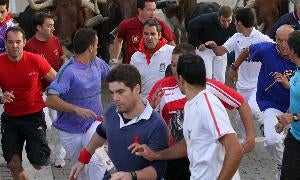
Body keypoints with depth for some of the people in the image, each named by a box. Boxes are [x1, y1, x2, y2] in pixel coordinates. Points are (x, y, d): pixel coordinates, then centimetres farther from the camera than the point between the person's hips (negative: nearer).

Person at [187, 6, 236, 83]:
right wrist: (198, 44, -15)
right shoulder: (207, 19, -30)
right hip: (205, 49, -3)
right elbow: (191, 25, -16)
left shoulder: (233, 24, -18)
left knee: (220, 80, 2)